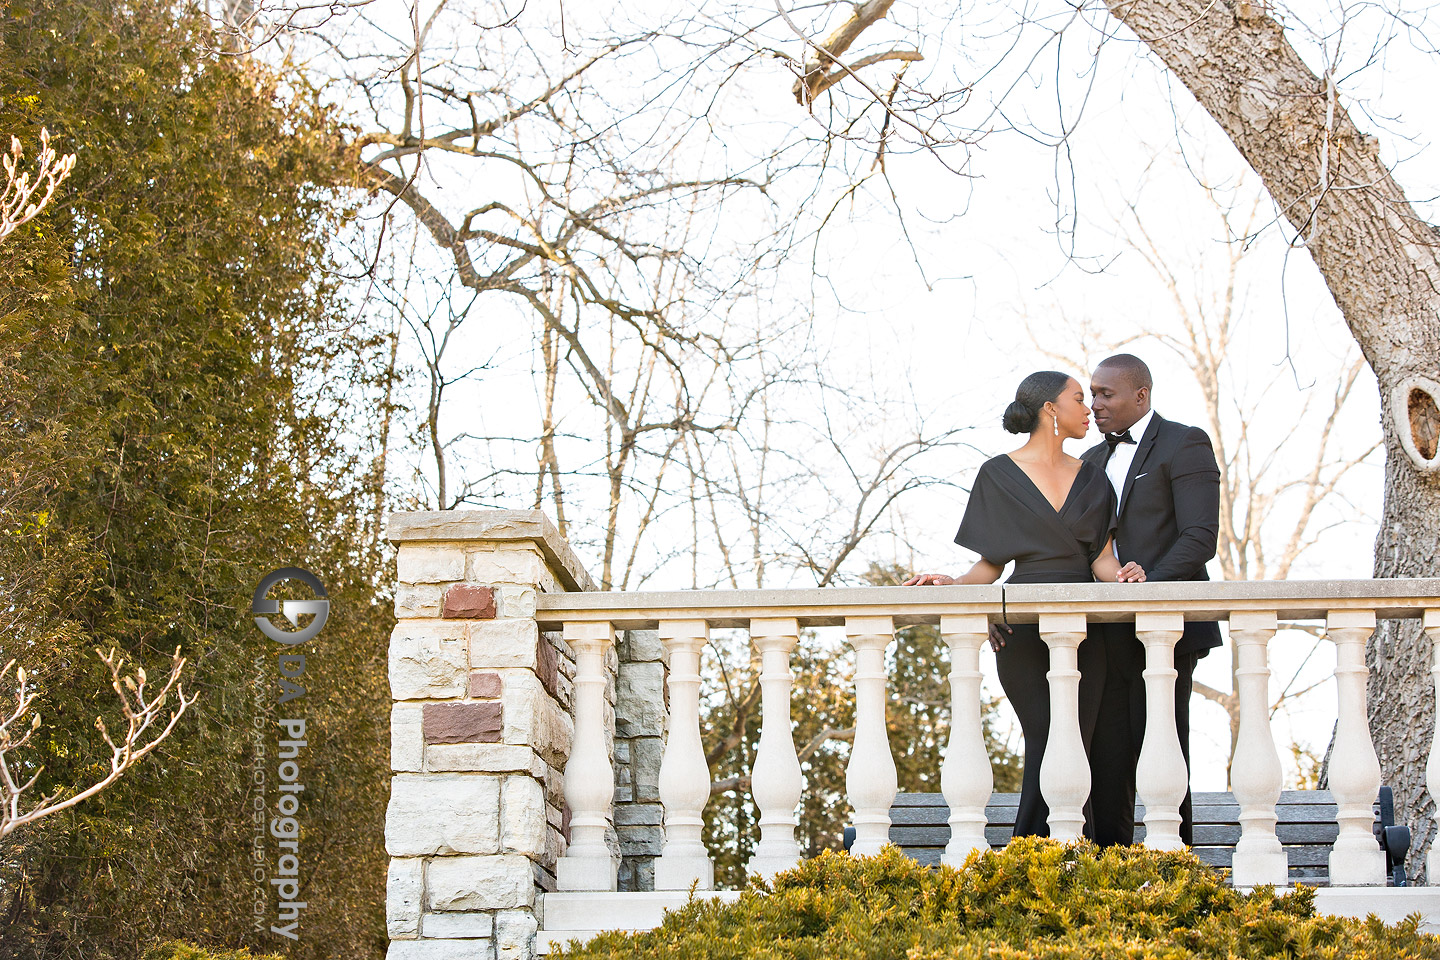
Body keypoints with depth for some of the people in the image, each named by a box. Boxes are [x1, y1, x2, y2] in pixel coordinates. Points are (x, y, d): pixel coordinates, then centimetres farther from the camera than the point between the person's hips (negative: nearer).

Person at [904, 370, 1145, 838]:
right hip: (1025, 625, -4)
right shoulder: (1000, 474, 4)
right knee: (1047, 744, -12)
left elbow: (1101, 556, 9)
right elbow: (991, 564, 5)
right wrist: (951, 584, -13)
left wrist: (1120, 573, -13)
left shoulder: (1090, 478, 15)